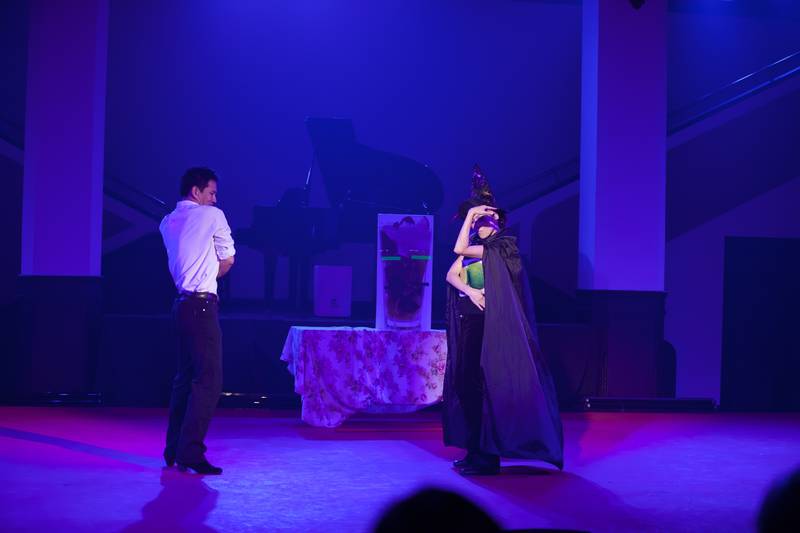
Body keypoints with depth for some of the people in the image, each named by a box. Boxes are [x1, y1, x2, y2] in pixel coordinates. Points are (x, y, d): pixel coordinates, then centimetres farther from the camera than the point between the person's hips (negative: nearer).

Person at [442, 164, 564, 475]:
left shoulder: (501, 246, -8)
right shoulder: (474, 246, 14)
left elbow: (459, 250, -18)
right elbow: (451, 274, 3)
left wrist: (471, 214, -10)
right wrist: (470, 291, -15)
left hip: (489, 325, -8)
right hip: (468, 322, 8)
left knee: (483, 384, -7)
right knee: (466, 382, 8)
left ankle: (487, 455, -1)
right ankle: (476, 450, 16)